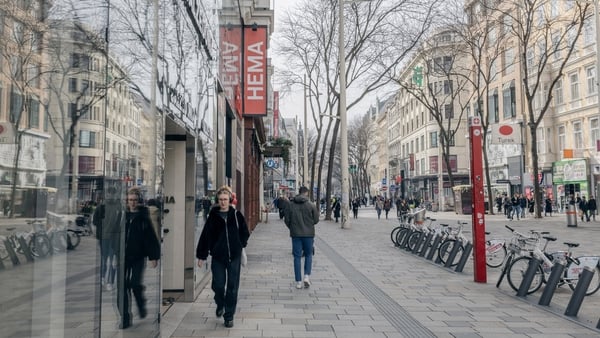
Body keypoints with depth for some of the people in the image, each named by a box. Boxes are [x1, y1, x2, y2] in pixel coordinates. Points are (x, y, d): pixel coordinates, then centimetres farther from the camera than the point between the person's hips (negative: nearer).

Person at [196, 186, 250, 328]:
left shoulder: (236, 215, 0)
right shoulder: (213, 216, -1)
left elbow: (245, 233, 11)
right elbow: (205, 236, 1)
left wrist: (239, 245, 3)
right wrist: (201, 256, 0)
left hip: (234, 257, 0)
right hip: (218, 257, 0)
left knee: (232, 287, 3)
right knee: (218, 285, 2)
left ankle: (229, 316, 16)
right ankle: (220, 304, 35)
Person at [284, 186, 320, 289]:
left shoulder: (290, 205, -2)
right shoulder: (311, 205, -7)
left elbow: (287, 220, -1)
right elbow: (316, 220, -4)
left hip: (295, 234, 1)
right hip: (308, 234, -1)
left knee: (297, 257, 7)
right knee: (308, 255, 16)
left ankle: (298, 282, 7)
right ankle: (307, 276, 1)